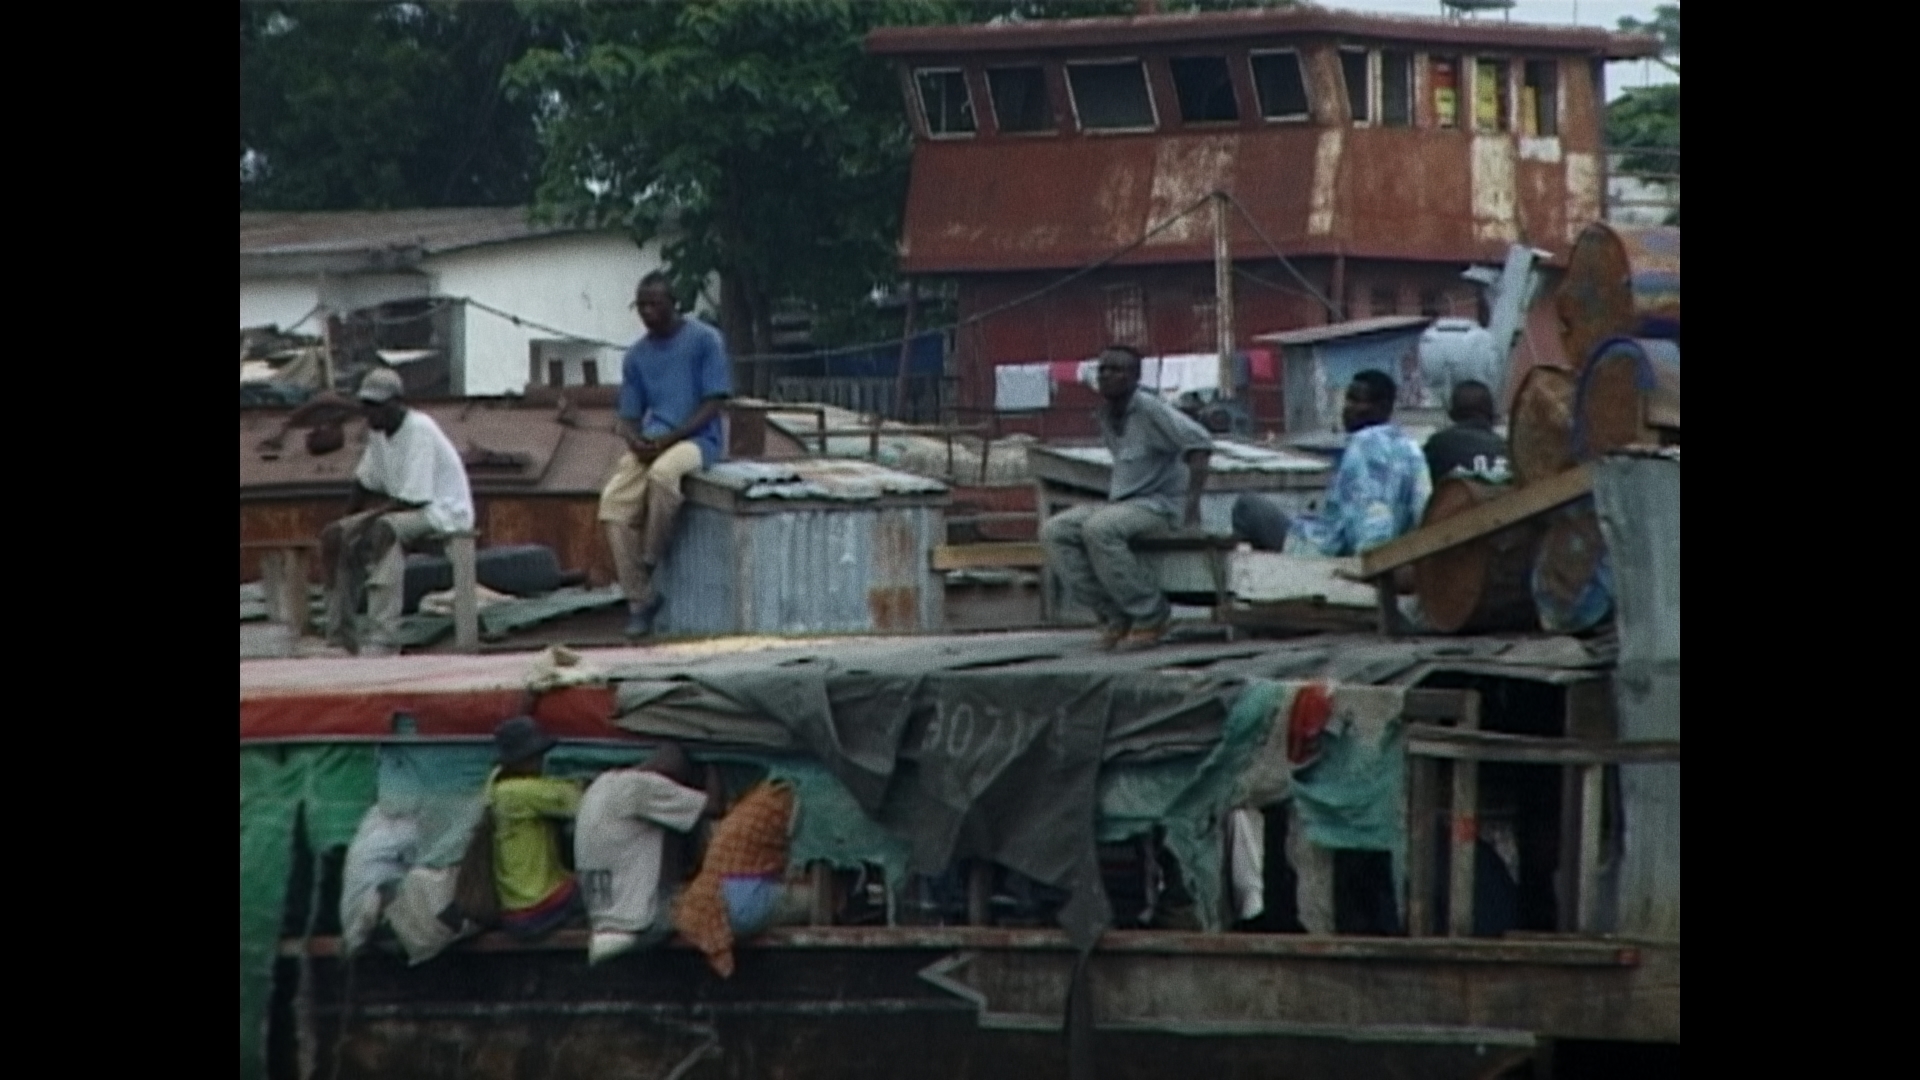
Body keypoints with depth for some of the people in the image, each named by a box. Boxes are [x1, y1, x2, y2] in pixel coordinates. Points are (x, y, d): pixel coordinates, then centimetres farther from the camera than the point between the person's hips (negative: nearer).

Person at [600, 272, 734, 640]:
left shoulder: (704, 341, -2)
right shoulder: (637, 357, 14)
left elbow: (713, 404, -7)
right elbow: (629, 417, 16)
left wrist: (669, 439, -17)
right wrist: (636, 441, -9)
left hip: (696, 440, -5)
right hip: (650, 443, 5)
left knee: (662, 473, -39)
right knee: (614, 502, -22)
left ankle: (651, 564, -20)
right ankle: (641, 599, -16)